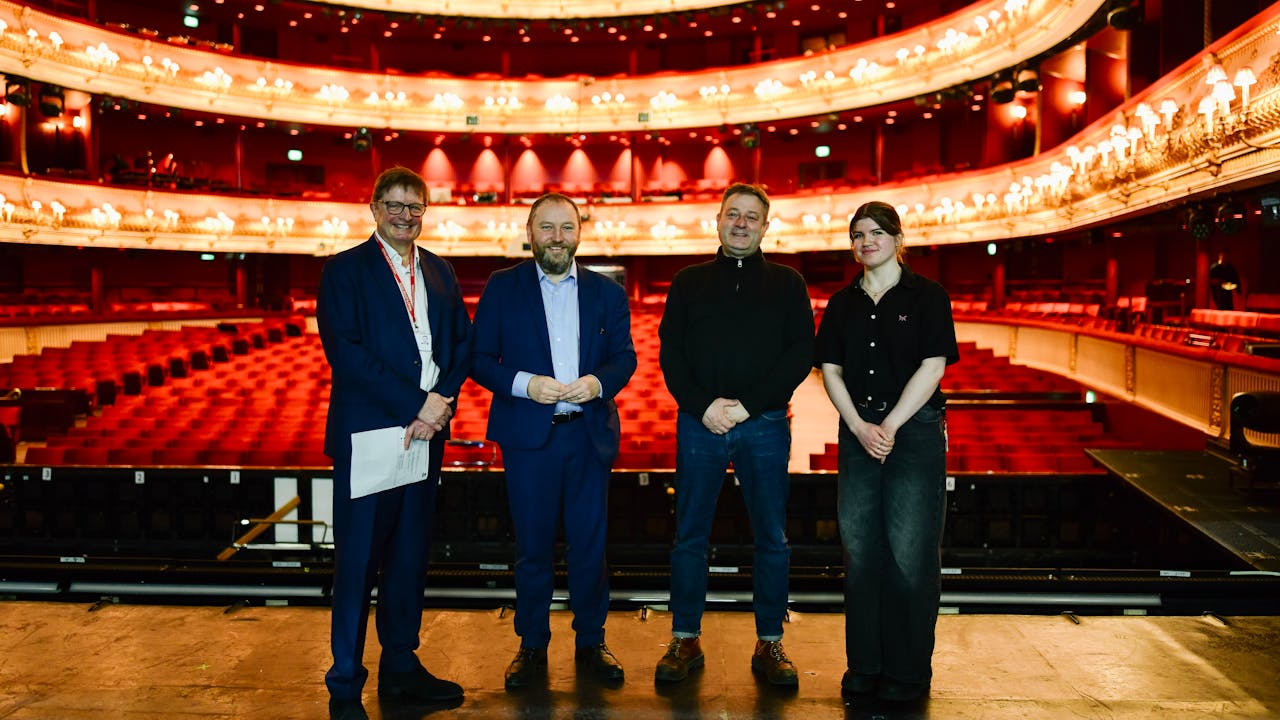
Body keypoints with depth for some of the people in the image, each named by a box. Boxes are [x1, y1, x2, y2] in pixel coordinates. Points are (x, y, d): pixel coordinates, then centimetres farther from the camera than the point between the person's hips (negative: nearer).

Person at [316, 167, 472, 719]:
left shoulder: (439, 272, 15)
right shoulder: (344, 271, -2)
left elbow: (461, 343, 10)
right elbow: (345, 353, -13)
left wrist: (442, 401, -9)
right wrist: (416, 404, -16)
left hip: (426, 431, 6)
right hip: (366, 434, -5)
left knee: (411, 555, 14)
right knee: (357, 562, 0)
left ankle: (400, 666, 27)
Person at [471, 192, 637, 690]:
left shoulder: (607, 292, 9)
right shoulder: (502, 288, 4)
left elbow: (625, 355, 9)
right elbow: (480, 359, 1)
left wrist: (600, 382, -12)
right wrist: (523, 383, -16)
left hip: (590, 434, 2)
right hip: (528, 435, -1)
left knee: (589, 545, 7)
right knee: (533, 546, 6)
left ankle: (591, 643, 21)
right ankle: (532, 646, 20)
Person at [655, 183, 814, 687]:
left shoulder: (786, 283, 8)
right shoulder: (689, 282, 11)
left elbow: (800, 354, -1)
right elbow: (670, 354, 5)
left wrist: (747, 404, -11)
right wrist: (703, 406, -11)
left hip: (765, 424, 0)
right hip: (700, 423, 1)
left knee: (772, 538, 4)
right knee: (690, 536, 5)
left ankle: (769, 643, 17)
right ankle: (685, 640, 16)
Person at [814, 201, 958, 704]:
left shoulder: (927, 297, 0)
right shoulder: (843, 303, 11)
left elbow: (932, 366, -8)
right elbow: (831, 369, 6)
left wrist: (890, 426, -13)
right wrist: (860, 427, -8)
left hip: (915, 432, -4)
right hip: (858, 432, 4)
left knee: (910, 553, -3)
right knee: (860, 550, 5)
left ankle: (908, 671, 10)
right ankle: (864, 664, 16)